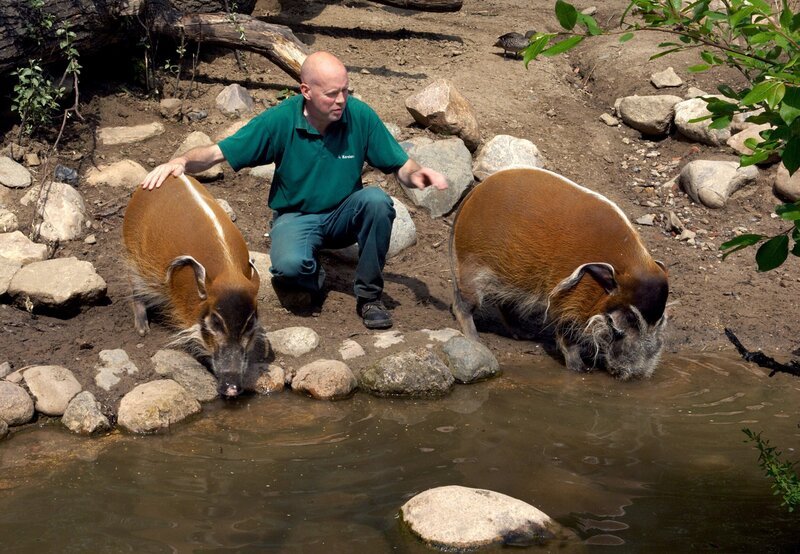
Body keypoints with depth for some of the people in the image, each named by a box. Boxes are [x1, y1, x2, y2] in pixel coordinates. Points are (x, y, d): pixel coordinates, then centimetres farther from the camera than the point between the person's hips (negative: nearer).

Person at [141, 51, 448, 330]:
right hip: (296, 216, -2)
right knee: (289, 264, -35)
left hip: (344, 215, 2)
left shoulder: (360, 115, -14)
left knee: (377, 200, -32)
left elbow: (401, 166, -7)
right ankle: (313, 278, 7)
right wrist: (181, 162, -36)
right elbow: (217, 153, -15)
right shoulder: (279, 120, -17)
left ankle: (369, 294, -12)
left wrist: (416, 174, -32)